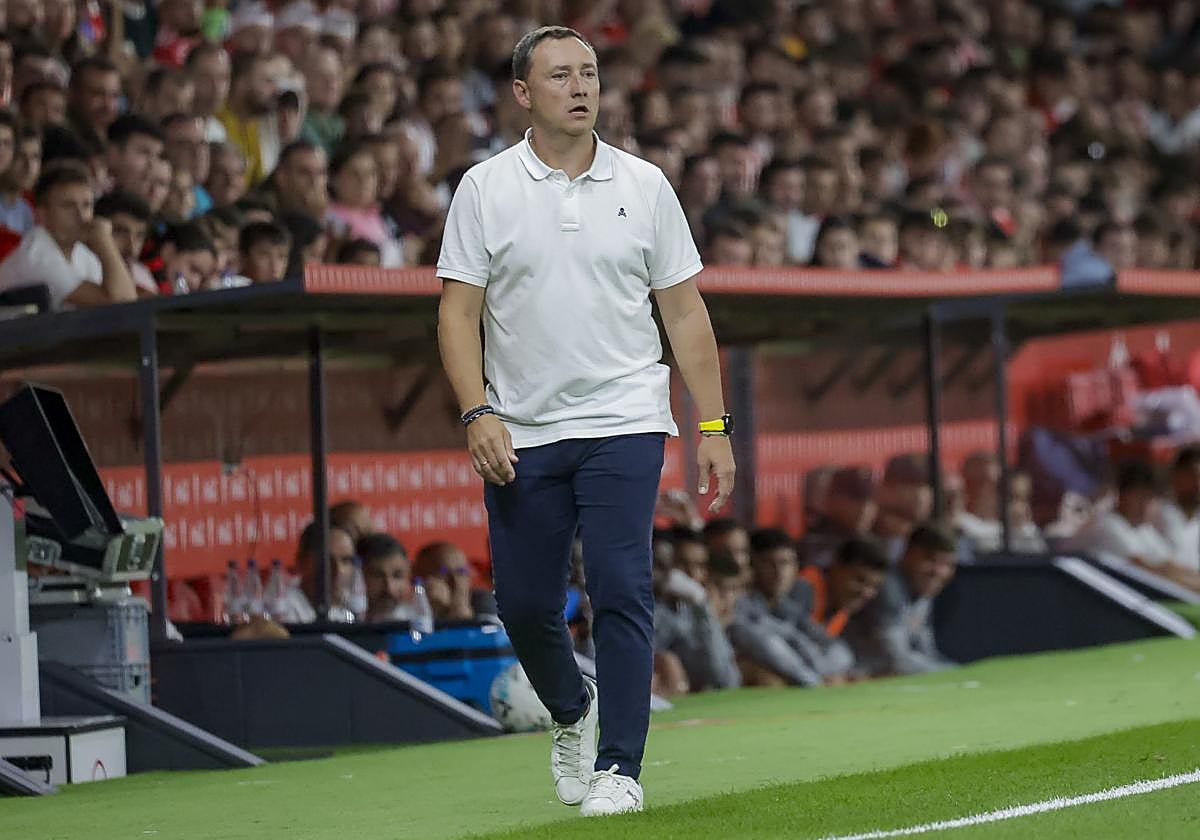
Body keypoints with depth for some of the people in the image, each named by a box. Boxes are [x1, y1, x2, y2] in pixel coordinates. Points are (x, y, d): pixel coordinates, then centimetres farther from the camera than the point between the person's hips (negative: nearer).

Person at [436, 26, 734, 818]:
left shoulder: (644, 185, 5)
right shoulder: (485, 189, 2)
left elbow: (685, 311, 7)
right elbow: (460, 311, 1)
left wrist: (714, 427, 2)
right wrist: (478, 411, -13)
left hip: (623, 424, -1)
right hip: (521, 433, 1)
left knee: (621, 590, -11)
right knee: (524, 603, 5)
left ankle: (618, 767, -4)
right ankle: (573, 711, 34)